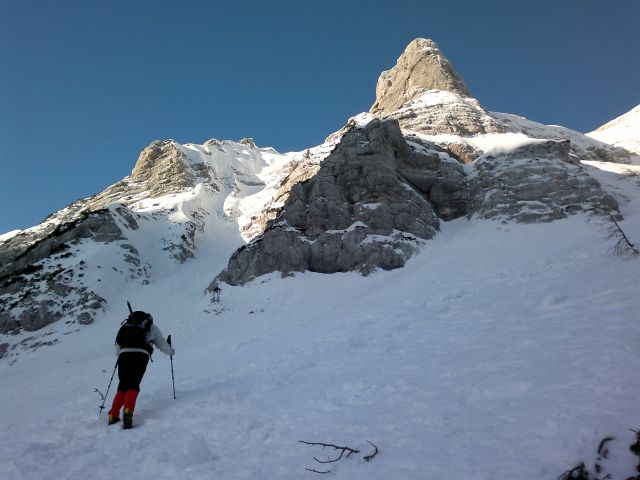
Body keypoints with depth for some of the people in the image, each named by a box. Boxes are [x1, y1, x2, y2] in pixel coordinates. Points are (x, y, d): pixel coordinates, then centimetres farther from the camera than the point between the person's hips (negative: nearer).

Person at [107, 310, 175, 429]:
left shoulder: (125, 326, 30)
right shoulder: (152, 328, 25)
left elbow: (117, 350, 28)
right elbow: (162, 345, 29)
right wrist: (171, 351, 48)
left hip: (124, 354, 3)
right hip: (140, 356, -2)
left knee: (122, 386, 14)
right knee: (133, 386, -2)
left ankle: (113, 415, 5)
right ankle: (127, 410, -25)